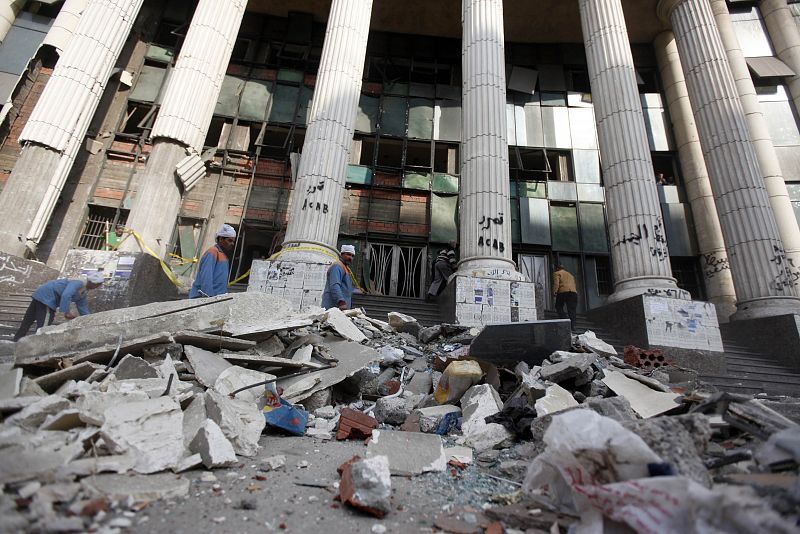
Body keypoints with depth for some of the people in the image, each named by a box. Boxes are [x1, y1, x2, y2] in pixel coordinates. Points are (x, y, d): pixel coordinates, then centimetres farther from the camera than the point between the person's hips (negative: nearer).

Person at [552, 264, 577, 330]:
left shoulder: (557, 273, 12)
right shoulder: (570, 275, 32)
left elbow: (556, 283, -5)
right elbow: (574, 284, 25)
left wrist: (554, 291, -8)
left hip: (563, 291, -5)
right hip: (573, 292, 5)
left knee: (559, 306, 10)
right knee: (571, 309, 4)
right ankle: (572, 326, 0)